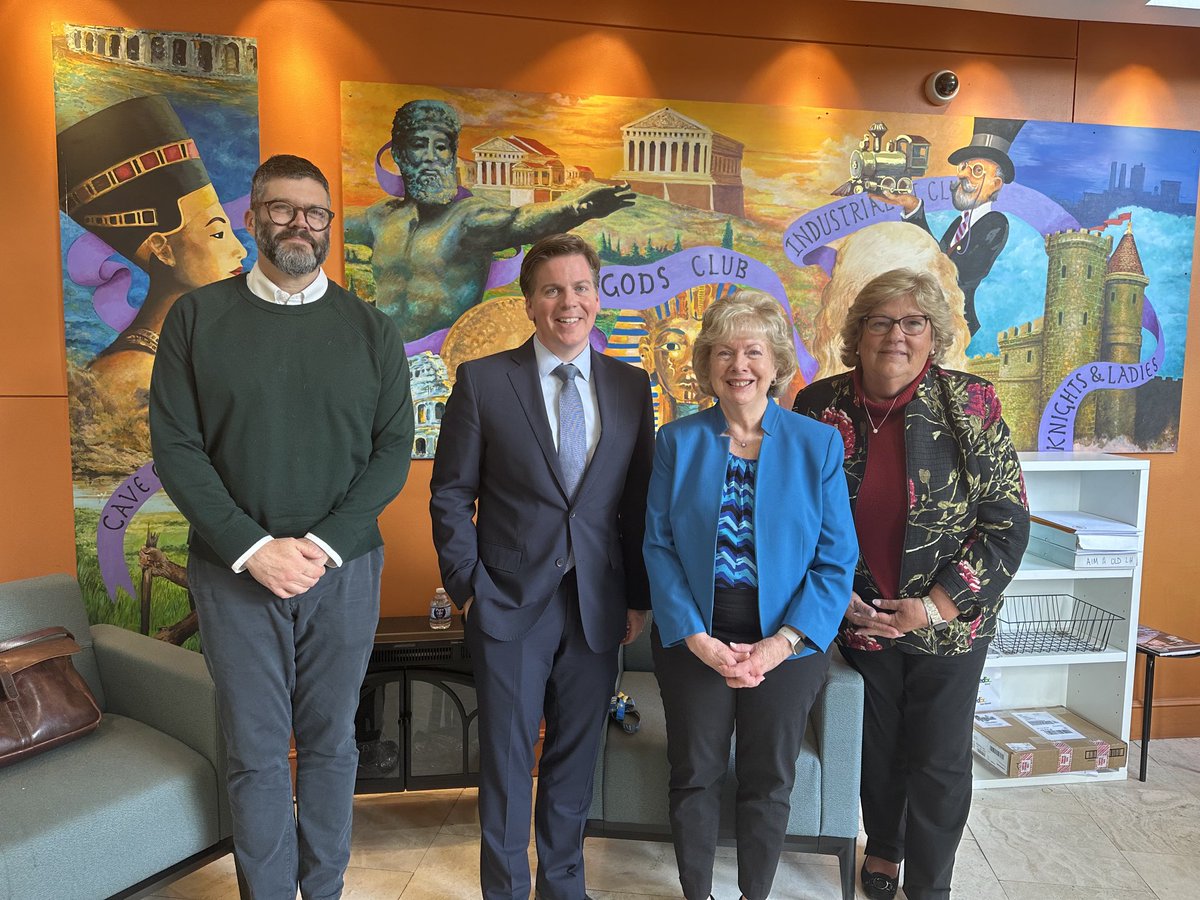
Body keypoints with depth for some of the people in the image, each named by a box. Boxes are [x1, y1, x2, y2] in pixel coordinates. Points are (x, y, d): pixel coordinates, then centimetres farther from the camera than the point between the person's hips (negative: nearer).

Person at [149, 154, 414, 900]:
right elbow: (176, 446, -2)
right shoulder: (197, 318, 3)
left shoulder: (371, 329, 4)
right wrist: (253, 549, -12)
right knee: (256, 752, 9)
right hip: (235, 572, 0)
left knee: (331, 741, 13)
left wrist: (323, 545, -11)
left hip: (344, 571, 1)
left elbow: (393, 450, -1)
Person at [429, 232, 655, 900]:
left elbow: (640, 499, 6)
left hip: (599, 607, 3)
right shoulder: (483, 381, -3)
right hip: (510, 602, -2)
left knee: (576, 758, 16)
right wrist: (468, 587, -5)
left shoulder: (631, 386, 4)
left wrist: (639, 596, 4)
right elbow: (451, 494, -1)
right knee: (507, 759, 10)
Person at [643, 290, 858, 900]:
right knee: (695, 776, 14)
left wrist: (782, 642, -15)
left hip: (787, 640, 0)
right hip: (693, 638, 0)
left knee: (769, 781, 16)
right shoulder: (677, 441, -2)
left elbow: (837, 559, -6)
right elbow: (658, 545, -5)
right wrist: (696, 638, -14)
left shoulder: (818, 444, -4)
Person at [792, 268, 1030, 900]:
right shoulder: (819, 406, -6)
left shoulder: (972, 403, -10)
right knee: (877, 748, 20)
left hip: (950, 621, -1)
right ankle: (883, 848, 48)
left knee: (940, 761, 12)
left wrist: (937, 604, -16)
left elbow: (1007, 520, -10)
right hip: (860, 616, 1)